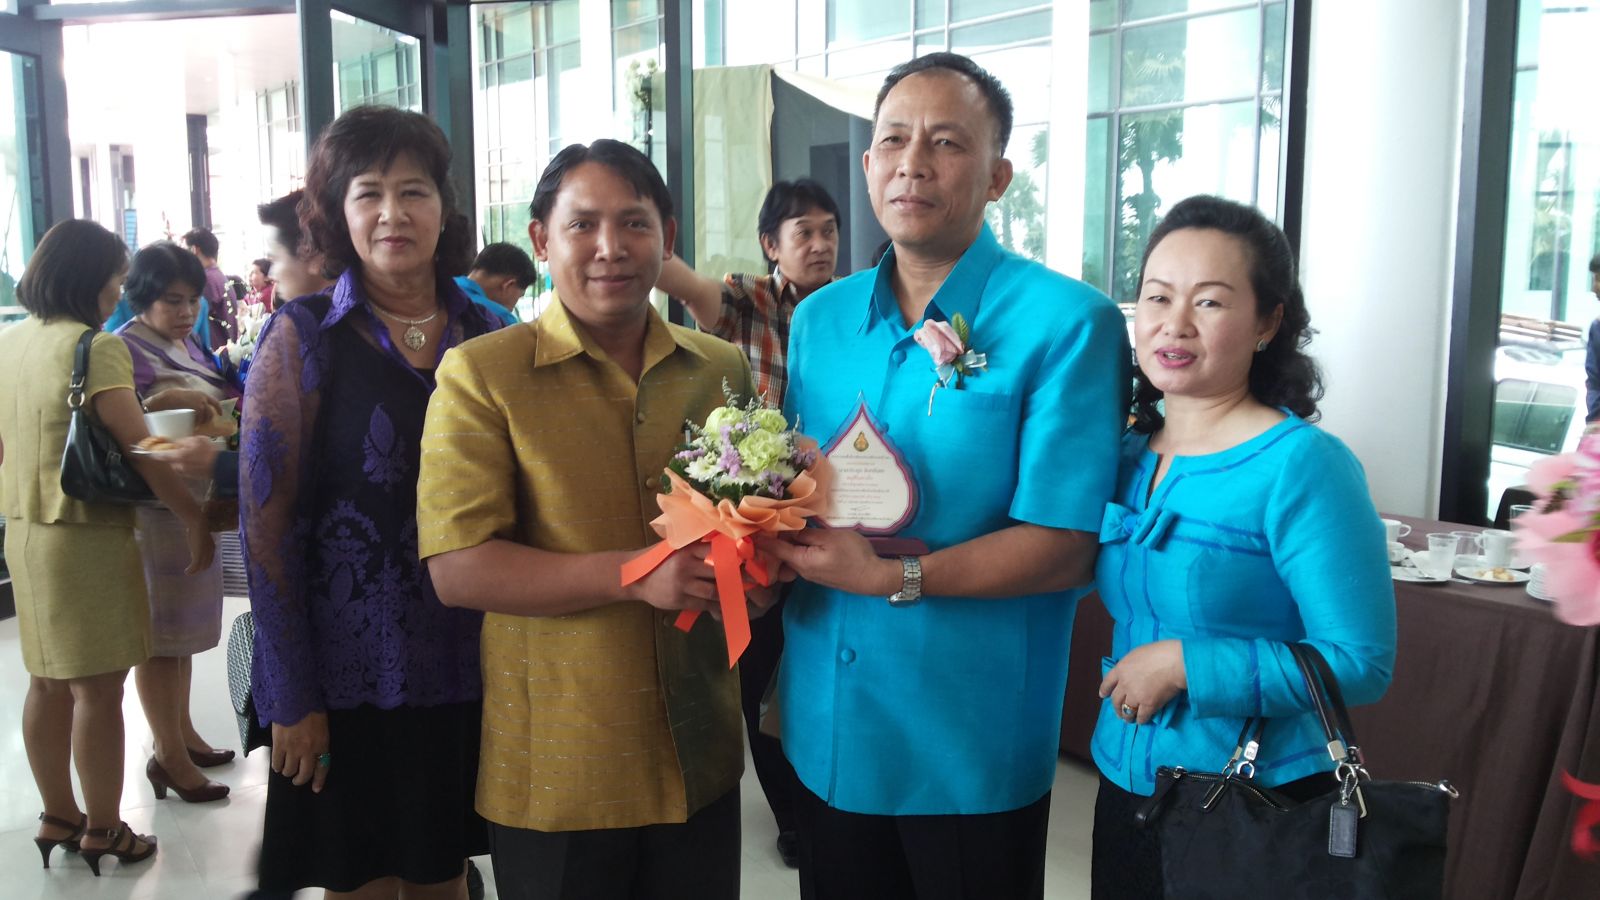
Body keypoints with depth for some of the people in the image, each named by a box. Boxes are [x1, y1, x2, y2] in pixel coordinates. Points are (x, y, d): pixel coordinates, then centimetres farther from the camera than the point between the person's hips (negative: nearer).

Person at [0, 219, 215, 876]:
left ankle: (58, 818, 31)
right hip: (86, 535, -8)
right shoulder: (97, 346, -17)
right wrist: (195, 518, -18)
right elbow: (140, 447, -23)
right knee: (99, 690, 3)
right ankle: (102, 832, 14)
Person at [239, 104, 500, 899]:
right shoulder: (303, 338, -6)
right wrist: (292, 697, -10)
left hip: (466, 673, 3)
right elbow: (265, 523, -8)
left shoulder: (487, 337, 3)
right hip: (351, 677, -3)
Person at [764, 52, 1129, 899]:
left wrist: (893, 577, -23)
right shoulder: (818, 320, 6)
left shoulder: (1068, 324, -12)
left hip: (972, 755, -4)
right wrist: (768, 534, -10)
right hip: (825, 733, 5)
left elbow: (1065, 548, -16)